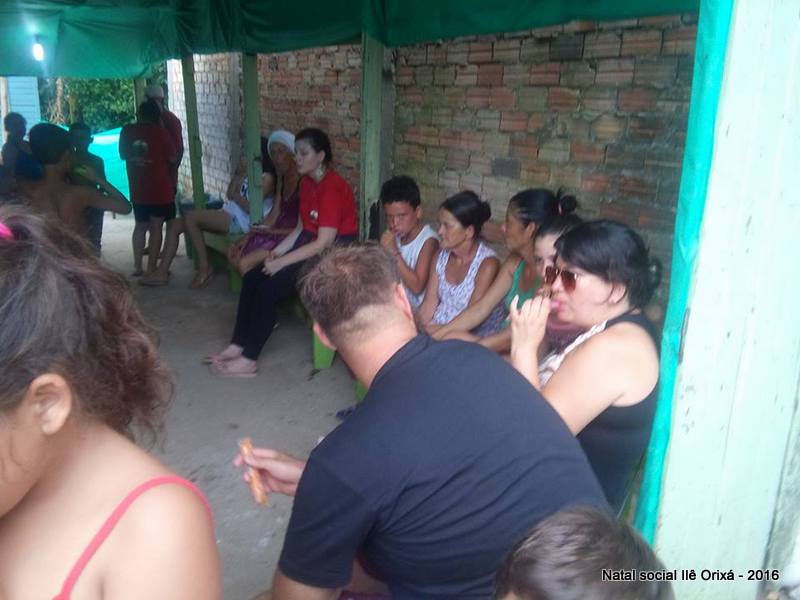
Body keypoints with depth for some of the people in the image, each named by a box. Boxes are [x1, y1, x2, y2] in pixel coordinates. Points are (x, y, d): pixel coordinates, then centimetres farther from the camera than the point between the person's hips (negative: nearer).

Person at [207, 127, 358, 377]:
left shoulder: (332, 188, -21)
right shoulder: (307, 183, 8)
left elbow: (324, 243, -25)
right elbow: (301, 228, 13)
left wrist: (281, 262, -22)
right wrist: (277, 251, -4)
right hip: (310, 244, 9)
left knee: (269, 286, -20)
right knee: (252, 277, -4)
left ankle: (249, 360, -10)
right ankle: (238, 345, 3)